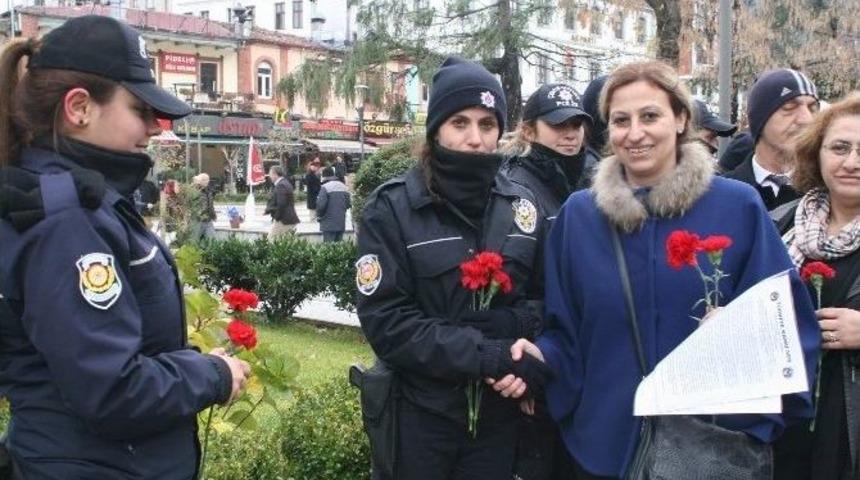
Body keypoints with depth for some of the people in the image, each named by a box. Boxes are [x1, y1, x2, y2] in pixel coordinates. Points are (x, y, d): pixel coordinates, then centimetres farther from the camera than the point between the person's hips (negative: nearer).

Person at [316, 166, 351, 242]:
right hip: (341, 223, 6)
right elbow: (348, 204, 10)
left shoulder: (325, 187, -12)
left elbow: (321, 205, -16)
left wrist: (319, 216, 1)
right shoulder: (343, 186, 9)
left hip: (329, 224, -6)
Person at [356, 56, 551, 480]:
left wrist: (530, 364, -13)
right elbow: (385, 321, -15)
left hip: (499, 412, 3)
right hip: (421, 412, -3)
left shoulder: (521, 206, 3)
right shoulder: (390, 209, -8)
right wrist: (490, 356, -22)